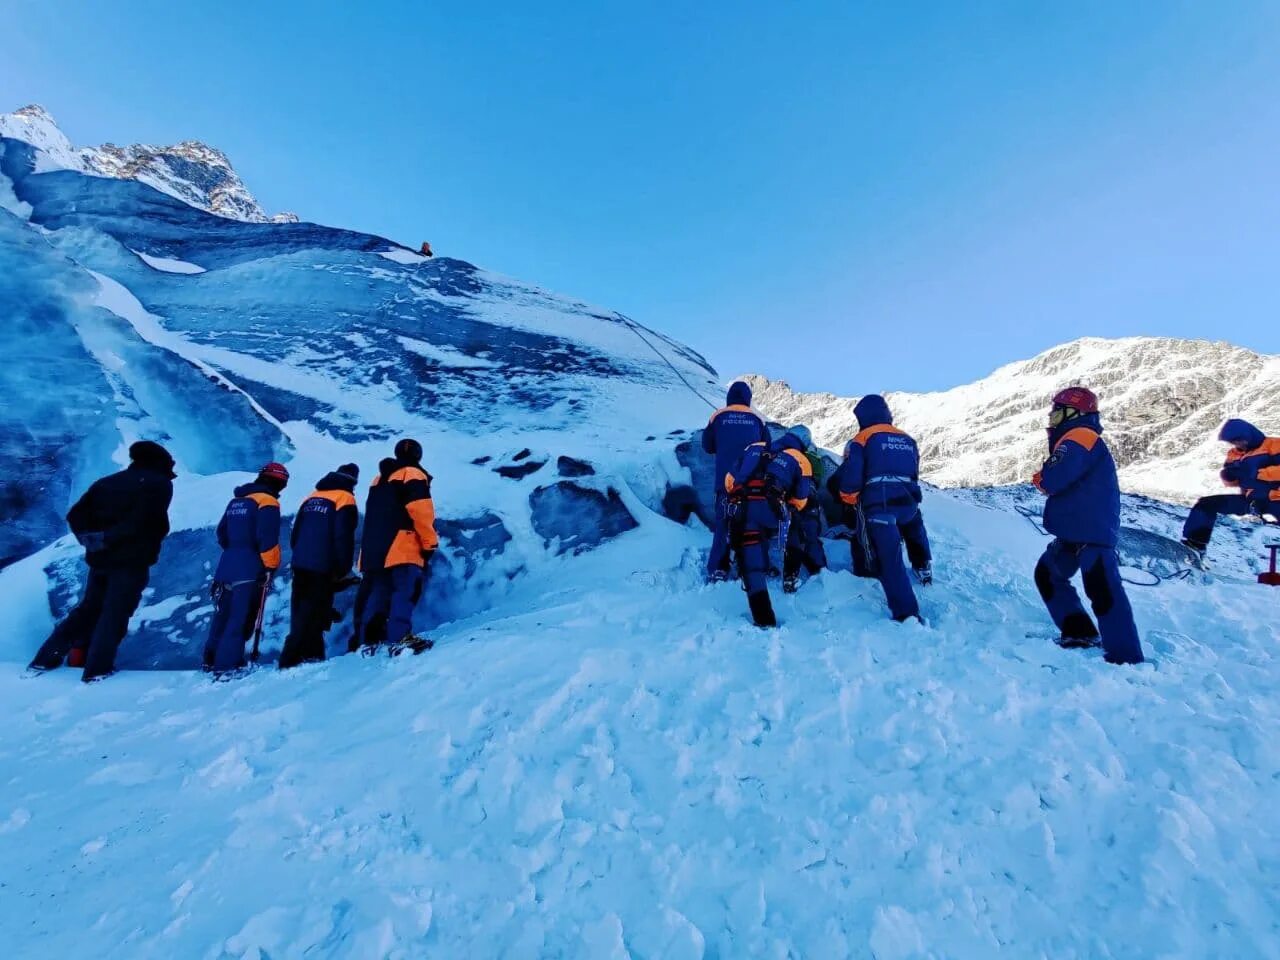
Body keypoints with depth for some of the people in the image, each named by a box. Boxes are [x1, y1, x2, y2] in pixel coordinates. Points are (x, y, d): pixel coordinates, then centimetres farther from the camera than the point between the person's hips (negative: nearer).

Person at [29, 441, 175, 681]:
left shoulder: (106, 482, 15)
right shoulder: (160, 484, -5)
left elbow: (75, 515, 7)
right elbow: (145, 522, -18)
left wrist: (89, 538, 2)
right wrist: (108, 539, -11)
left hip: (100, 559, 6)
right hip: (132, 561, -6)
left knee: (88, 609, 21)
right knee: (115, 614, 2)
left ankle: (46, 658, 24)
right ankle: (97, 668, 3)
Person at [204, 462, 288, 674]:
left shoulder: (236, 501, 15)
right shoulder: (267, 502, -11)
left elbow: (222, 533, 21)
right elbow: (267, 539, -20)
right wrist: (271, 566, -11)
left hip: (227, 567, 8)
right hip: (250, 571, -8)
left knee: (222, 618, 17)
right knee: (240, 621, -5)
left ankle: (212, 662, 27)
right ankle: (227, 666, -6)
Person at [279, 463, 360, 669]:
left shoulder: (313, 497, 15)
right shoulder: (345, 499, -7)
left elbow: (295, 533, 17)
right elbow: (343, 539, -13)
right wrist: (343, 570, -6)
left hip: (300, 564, 8)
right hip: (322, 568, -7)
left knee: (302, 612, 13)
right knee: (312, 615, -3)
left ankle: (311, 655, 21)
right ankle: (291, 659, -5)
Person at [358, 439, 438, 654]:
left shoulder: (380, 479, 25)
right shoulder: (413, 475, 0)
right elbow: (420, 511, -13)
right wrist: (429, 543, -12)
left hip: (374, 548, 8)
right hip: (403, 547, -8)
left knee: (377, 594, 10)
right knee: (405, 592, -14)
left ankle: (369, 640, 11)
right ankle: (400, 638, -25)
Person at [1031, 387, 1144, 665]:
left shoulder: (1079, 437, -11)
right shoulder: (1076, 440, 23)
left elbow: (1054, 479, -25)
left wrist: (1041, 479, -3)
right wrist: (1047, 480, 1)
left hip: (1092, 533, -11)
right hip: (1074, 532, 11)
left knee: (1103, 592, -11)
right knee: (1047, 574, 19)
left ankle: (1126, 659, -8)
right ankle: (1079, 633, 20)